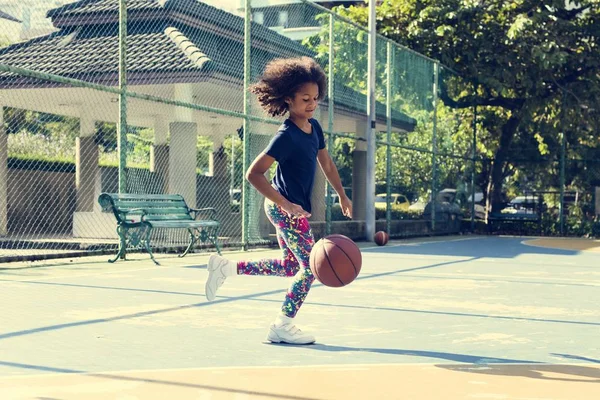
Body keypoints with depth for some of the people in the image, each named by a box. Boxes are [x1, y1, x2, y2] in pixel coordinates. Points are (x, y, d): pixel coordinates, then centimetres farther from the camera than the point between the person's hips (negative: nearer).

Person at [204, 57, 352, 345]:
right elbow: (254, 174, -25)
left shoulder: (314, 127, 3)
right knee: (311, 265, -7)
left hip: (294, 208, 9)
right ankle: (282, 327, 3)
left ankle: (226, 268, 26)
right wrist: (286, 205, -30)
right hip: (285, 208, -9)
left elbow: (326, 163, 20)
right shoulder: (286, 136, -22)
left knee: (290, 266, 19)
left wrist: (342, 195, 23)